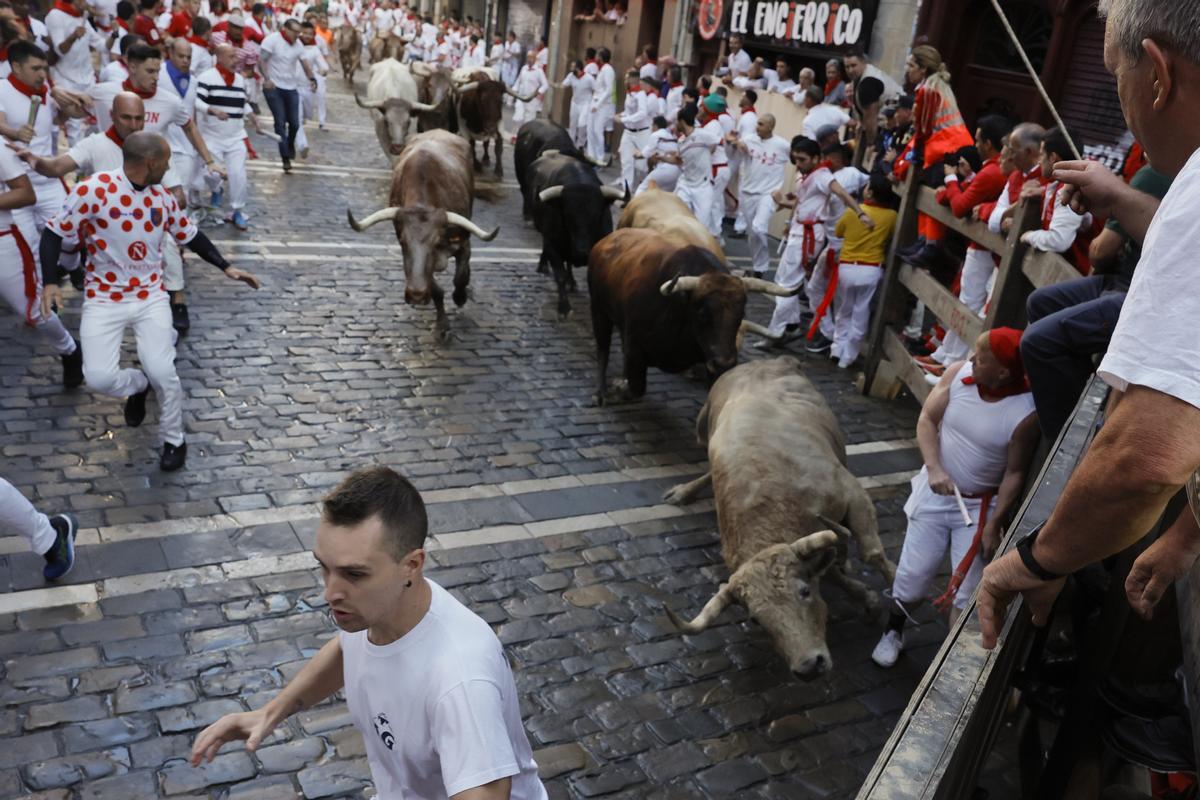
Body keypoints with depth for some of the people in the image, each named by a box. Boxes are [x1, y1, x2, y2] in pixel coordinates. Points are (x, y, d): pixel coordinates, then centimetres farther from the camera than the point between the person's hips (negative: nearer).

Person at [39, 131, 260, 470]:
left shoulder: (163, 197, 2)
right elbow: (54, 234, -10)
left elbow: (190, 236, 17)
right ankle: (138, 384, 23)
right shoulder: (93, 189, -14)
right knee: (99, 377, -15)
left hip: (150, 297, 2)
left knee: (162, 372, -13)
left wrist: (226, 267, 13)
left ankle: (174, 441, 12)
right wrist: (51, 283, -21)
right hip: (104, 299, -2)